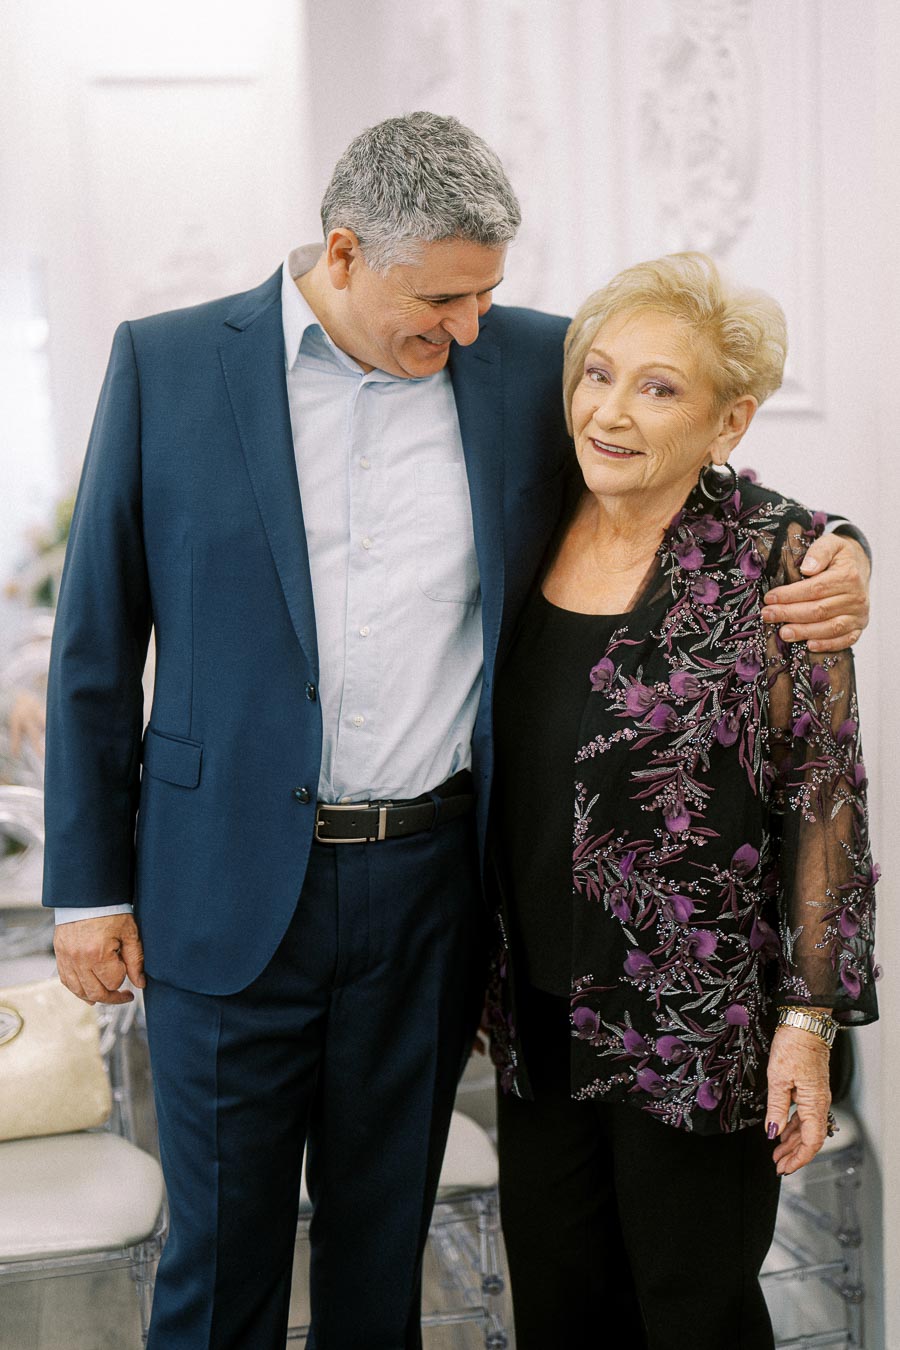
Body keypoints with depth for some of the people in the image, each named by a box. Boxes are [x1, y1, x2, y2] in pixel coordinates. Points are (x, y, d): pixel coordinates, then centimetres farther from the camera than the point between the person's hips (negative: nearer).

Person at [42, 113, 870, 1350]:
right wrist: (88, 884, 0)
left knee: (384, 1239, 18)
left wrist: (828, 553, -8)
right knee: (222, 1247, 12)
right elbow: (96, 642, 0)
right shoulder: (168, 365, -4)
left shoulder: (531, 362, 1)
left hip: (433, 886, 2)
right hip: (232, 888, -1)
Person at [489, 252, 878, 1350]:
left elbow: (824, 800, -11)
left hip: (696, 1027, -5)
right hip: (542, 1007, 5)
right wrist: (480, 970, 14)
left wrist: (809, 1017, -13)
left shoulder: (773, 558, -13)